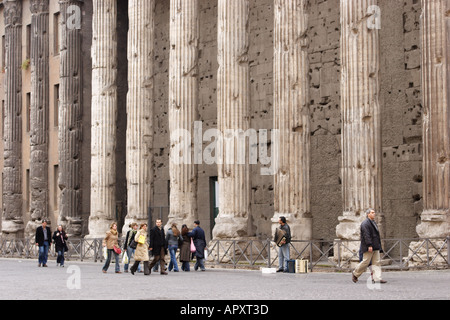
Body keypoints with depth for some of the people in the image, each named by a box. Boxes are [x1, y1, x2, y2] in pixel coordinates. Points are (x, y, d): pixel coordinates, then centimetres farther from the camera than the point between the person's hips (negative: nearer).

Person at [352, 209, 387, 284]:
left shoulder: (373, 222, 20)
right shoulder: (365, 223, -11)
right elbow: (366, 235, -19)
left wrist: (379, 246, 21)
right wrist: (369, 245, -25)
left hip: (375, 247, 9)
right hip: (369, 247, -9)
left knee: (377, 262, 1)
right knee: (366, 262, -6)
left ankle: (377, 278, -2)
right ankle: (355, 273, 13)